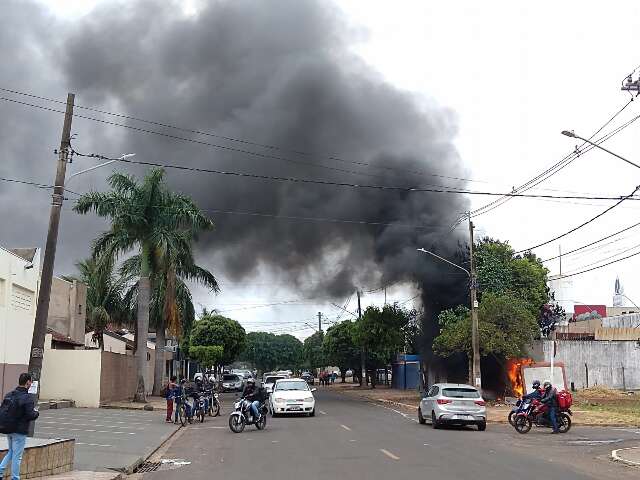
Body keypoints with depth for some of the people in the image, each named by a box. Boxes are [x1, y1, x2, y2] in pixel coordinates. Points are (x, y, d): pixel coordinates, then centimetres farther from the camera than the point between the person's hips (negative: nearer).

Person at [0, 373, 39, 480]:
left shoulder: (9, 395, 4)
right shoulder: (27, 398, -17)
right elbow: (30, 415, -21)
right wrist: (36, 412, 0)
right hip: (19, 431, -7)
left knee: (11, 452, 24)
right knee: (17, 456, 4)